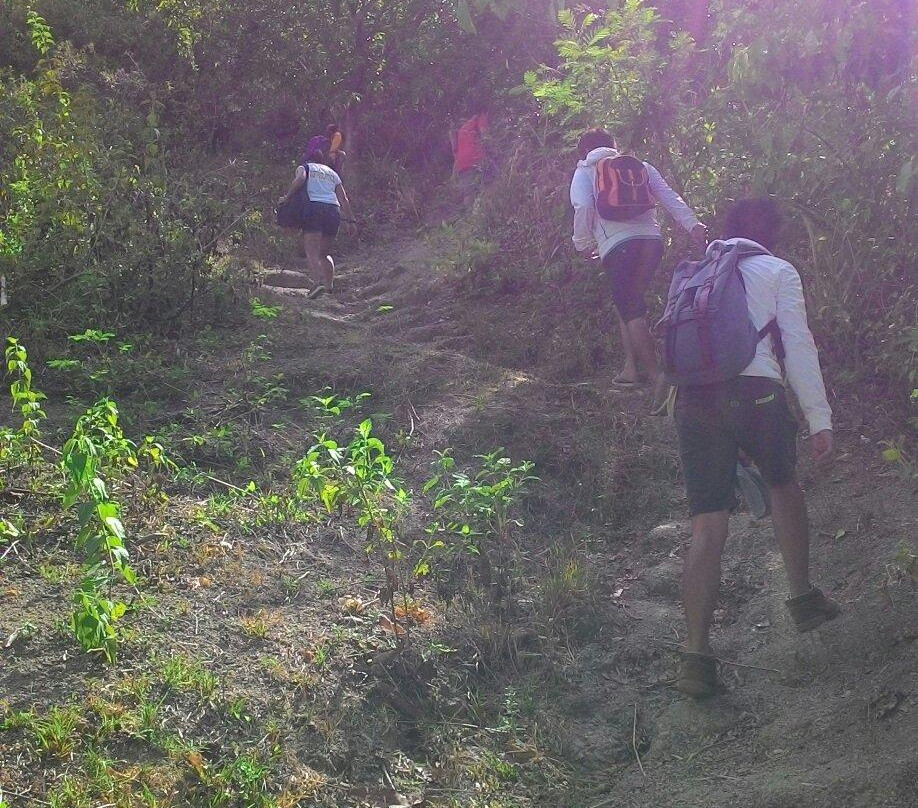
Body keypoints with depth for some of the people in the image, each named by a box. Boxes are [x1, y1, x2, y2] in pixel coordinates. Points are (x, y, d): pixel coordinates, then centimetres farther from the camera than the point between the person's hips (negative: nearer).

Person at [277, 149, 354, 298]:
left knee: (312, 252, -10)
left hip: (313, 208, -4)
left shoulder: (304, 167, 17)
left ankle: (320, 281, -32)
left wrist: (287, 197, -3)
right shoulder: (332, 173, 27)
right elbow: (344, 200, 18)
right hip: (333, 210, 4)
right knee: (324, 253, 18)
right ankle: (330, 284, 1)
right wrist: (352, 220, 18)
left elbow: (300, 178, -8)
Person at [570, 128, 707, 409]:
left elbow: (583, 207, -6)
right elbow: (669, 196, 9)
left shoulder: (585, 172, 13)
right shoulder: (639, 166, 23)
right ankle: (632, 367, 16)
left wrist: (583, 244, 6)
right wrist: (692, 224, -1)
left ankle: (656, 375, -24)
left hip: (617, 246, -5)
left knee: (631, 312, -9)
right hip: (651, 239, 5)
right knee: (629, 303, 21)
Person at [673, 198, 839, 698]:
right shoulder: (777, 272, 11)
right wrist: (819, 420, 3)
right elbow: (798, 346, 2)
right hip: (754, 393, -3)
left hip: (693, 399, 3)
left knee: (707, 527, 1)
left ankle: (696, 655, -6)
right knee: (783, 483, 27)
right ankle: (802, 598, 30)